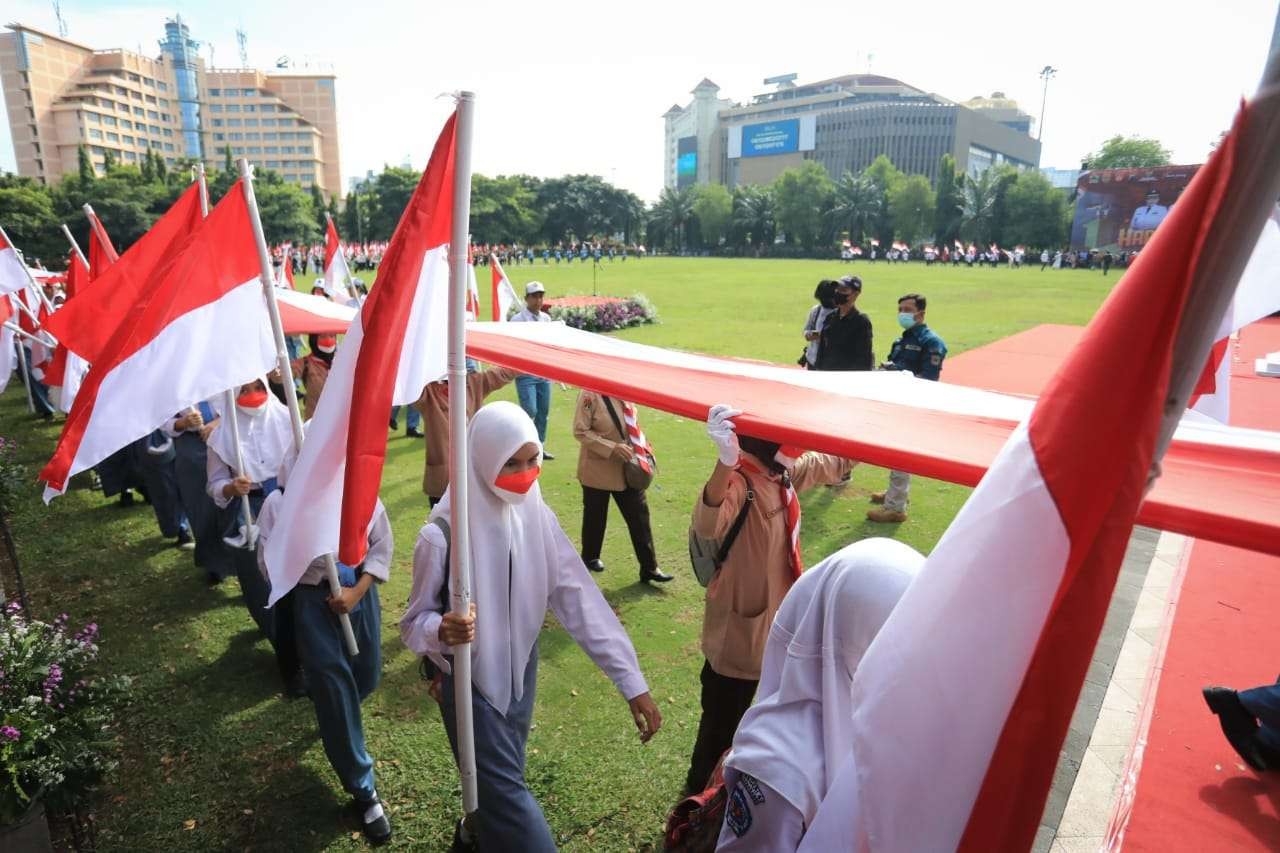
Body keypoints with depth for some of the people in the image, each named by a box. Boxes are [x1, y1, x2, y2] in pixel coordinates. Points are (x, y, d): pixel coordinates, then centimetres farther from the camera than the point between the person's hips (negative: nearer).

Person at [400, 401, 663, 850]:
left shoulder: (537, 516, -12)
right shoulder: (442, 535, -24)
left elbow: (578, 597, -14)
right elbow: (414, 621, -13)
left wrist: (631, 681, -17)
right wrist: (441, 630, -38)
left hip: (521, 665, 5)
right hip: (469, 677, -4)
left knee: (499, 776, 23)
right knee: (504, 785, -2)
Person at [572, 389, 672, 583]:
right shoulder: (590, 393, -20)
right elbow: (580, 431, -19)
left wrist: (643, 449, 0)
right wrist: (612, 448, -25)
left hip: (628, 468, 6)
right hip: (598, 469, -5)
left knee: (639, 514, 6)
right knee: (595, 517, 13)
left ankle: (649, 568, 16)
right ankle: (590, 558, 37)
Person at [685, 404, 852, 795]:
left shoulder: (787, 473, -3)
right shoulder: (739, 483, -30)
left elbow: (834, 463, 17)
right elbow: (708, 524, -53)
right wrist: (726, 463, -69)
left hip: (778, 626, 9)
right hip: (738, 635, -9)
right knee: (722, 728, 13)